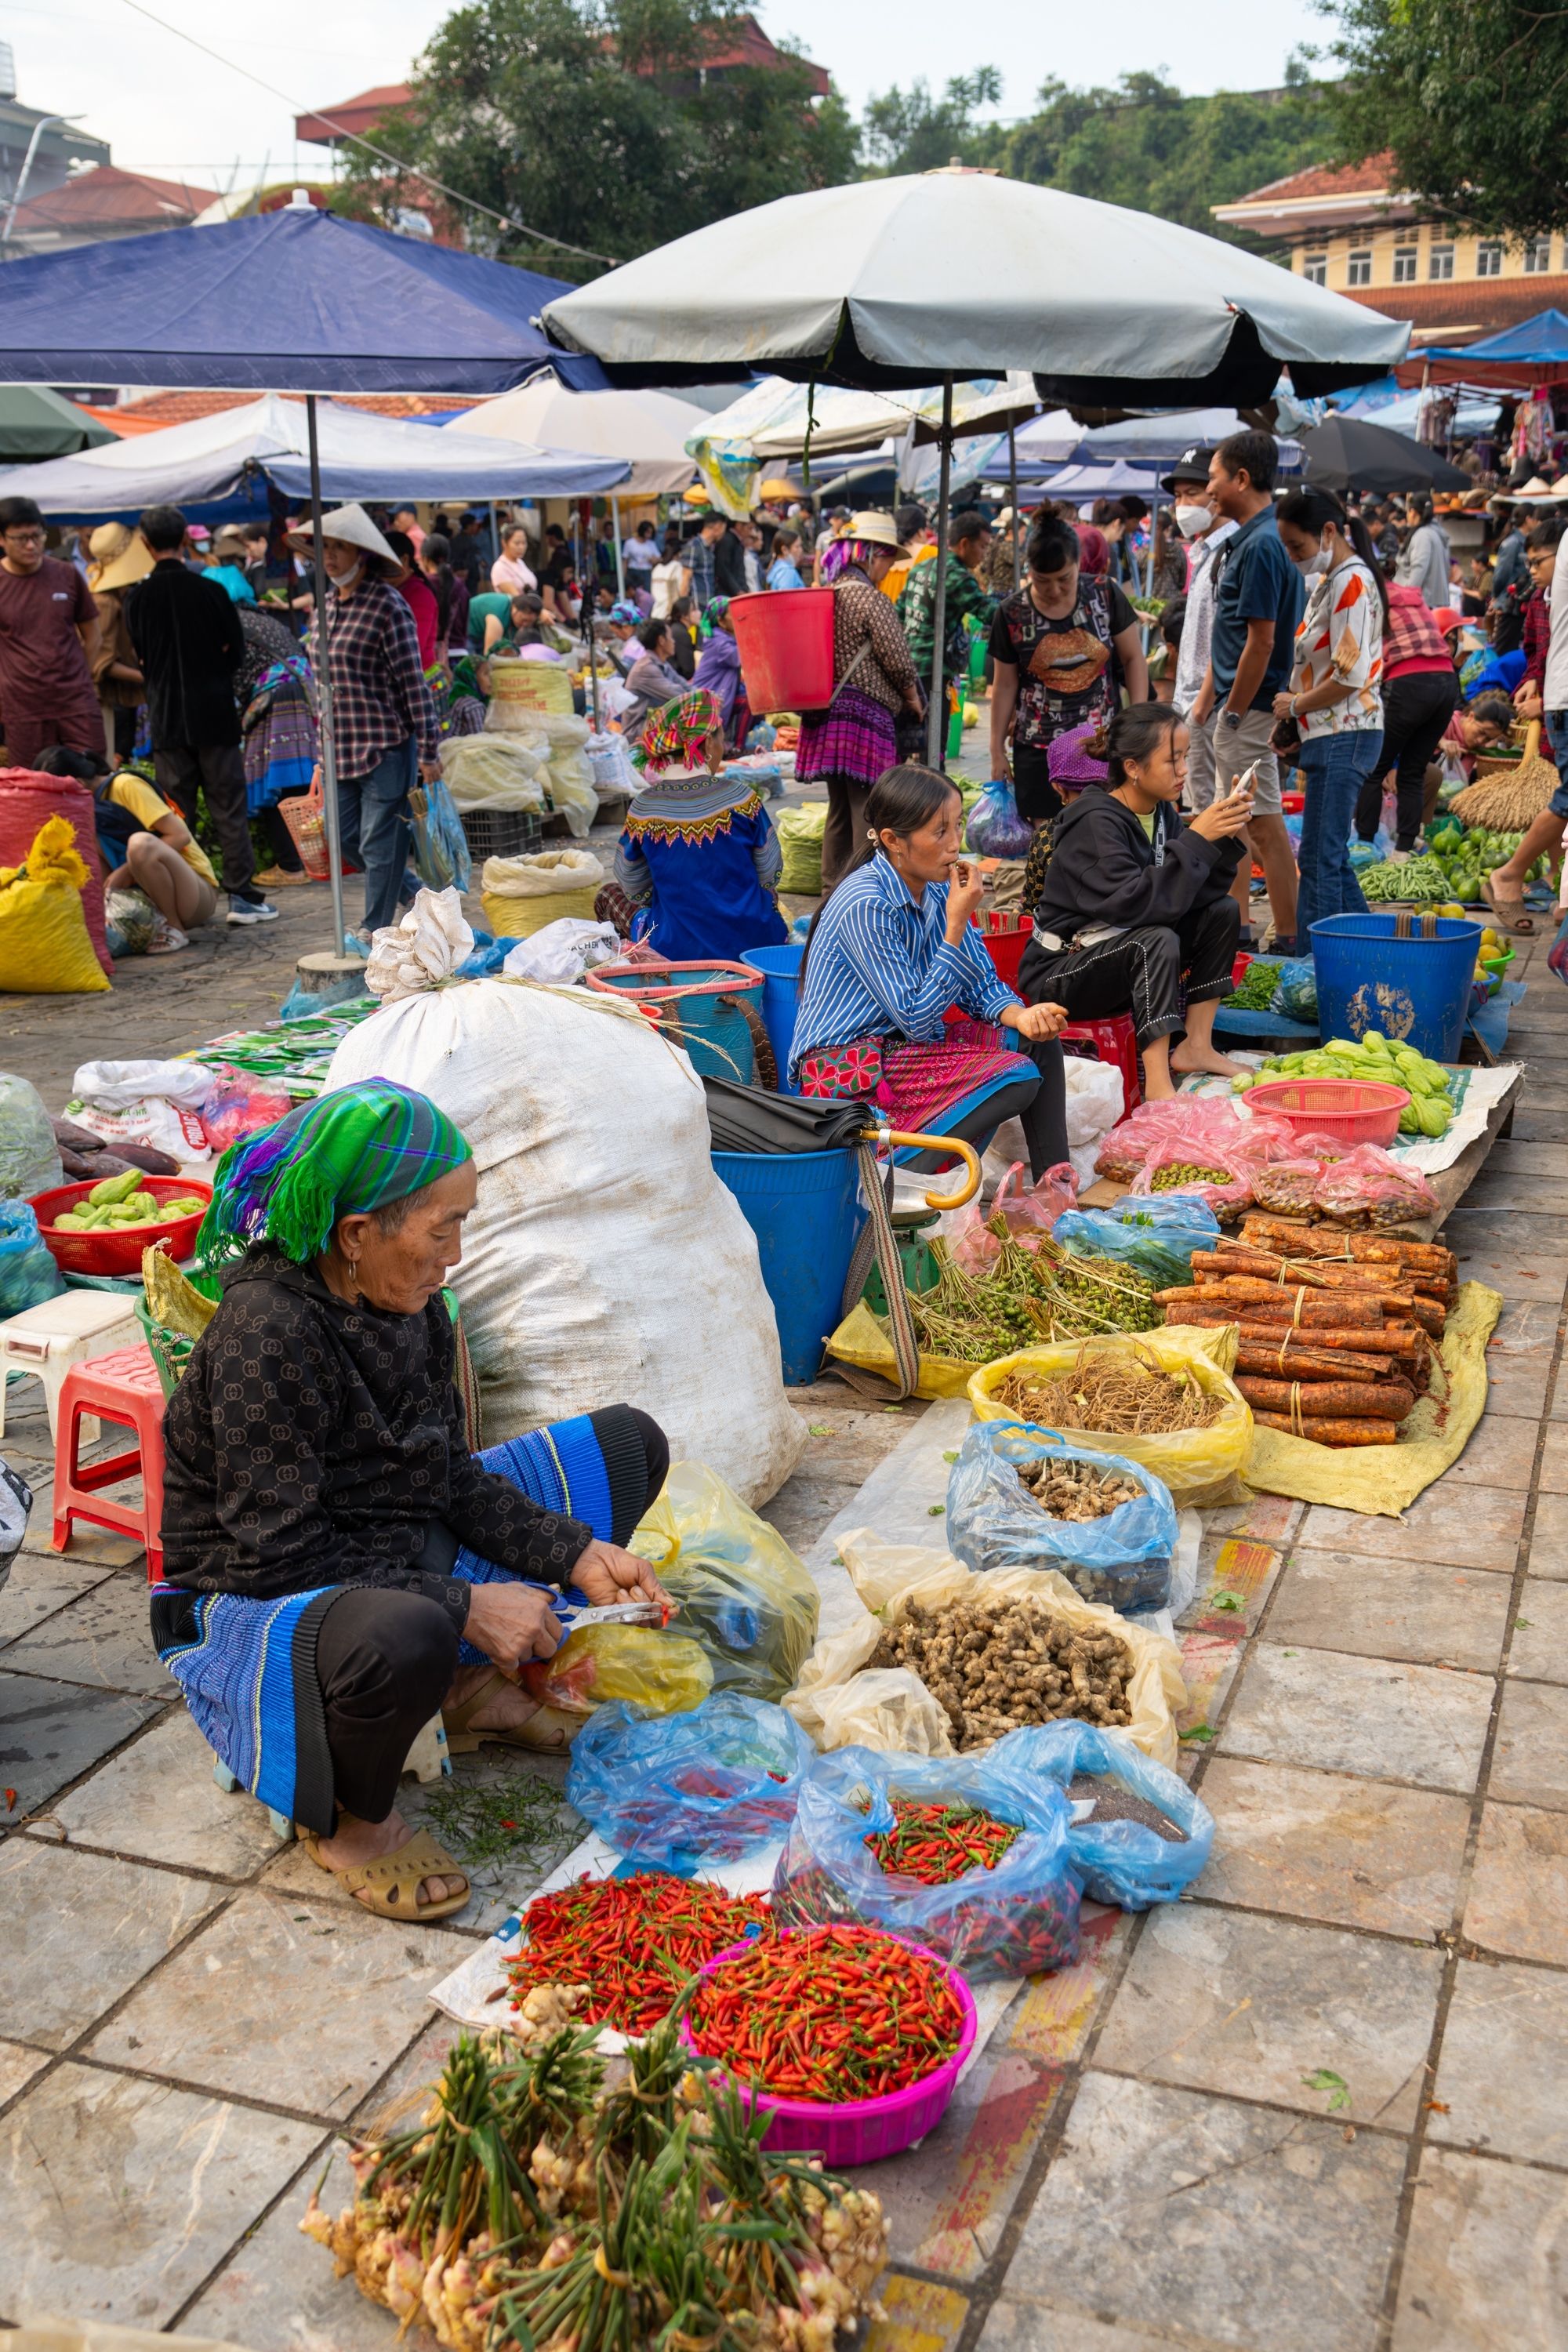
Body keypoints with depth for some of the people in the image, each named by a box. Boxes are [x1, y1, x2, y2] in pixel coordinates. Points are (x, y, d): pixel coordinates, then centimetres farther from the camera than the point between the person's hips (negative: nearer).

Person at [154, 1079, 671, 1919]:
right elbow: (280, 1557, -27)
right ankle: (347, 1818, -10)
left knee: (627, 1444, 9)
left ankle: (470, 1688, 12)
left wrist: (577, 1554, -8)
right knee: (404, 1637, -46)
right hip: (254, 1603, -9)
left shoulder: (409, 1304, -2)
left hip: (400, 1561, 9)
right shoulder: (267, 1332, -27)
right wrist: (467, 1607, -28)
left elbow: (448, 1479, 5)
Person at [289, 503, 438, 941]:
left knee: (378, 843, -3)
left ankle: (377, 933, 8)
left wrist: (427, 751, -14)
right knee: (345, 836, 9)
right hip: (342, 746, 8)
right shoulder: (328, 607, 13)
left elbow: (413, 682, -11)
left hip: (385, 744, -8)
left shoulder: (387, 605, -10)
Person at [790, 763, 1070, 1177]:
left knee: (1037, 1039, 2)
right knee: (1015, 1077, -19)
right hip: (844, 1068, -9)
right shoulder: (865, 906, -22)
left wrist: (1020, 1015, -15)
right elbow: (916, 1018, -21)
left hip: (900, 1046, 9)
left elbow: (982, 986, 8)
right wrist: (957, 923, -23)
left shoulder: (937, 890, 3)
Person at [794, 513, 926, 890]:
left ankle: (834, 887, 24)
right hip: (864, 714, -9)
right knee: (869, 816, -6)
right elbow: (898, 658, -12)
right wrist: (913, 699, 4)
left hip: (826, 713, 9)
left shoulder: (823, 593, 12)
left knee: (840, 810, 17)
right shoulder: (869, 597, -12)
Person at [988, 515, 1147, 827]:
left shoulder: (1105, 596, -2)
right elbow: (1005, 685, 5)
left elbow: (1133, 659, 5)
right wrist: (997, 749, 6)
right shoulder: (1012, 613, -2)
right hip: (1037, 746, 0)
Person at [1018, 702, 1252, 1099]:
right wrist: (1196, 839, -32)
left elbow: (1199, 896, -2)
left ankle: (1195, 1047, 0)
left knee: (1223, 911, 0)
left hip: (1127, 954, 9)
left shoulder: (1163, 813, 2)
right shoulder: (1096, 822, -23)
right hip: (1061, 973, -9)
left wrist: (1229, 839, -16)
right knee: (1158, 940, -33)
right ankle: (1158, 1083, -33)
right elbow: (1134, 904, -36)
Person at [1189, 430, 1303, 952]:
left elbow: (1262, 641, -21)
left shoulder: (1262, 545, -18)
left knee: (1265, 826, -5)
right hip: (1233, 702, 11)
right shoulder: (1244, 540, 13)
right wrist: (1205, 701, 18)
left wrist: (1233, 714, -17)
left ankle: (1288, 941, 0)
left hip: (1250, 707, -11)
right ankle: (1237, 928, 27)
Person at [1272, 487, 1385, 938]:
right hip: (1329, 735, 10)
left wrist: (1295, 704, -8)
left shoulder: (1352, 582, -13)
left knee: (1319, 859, -7)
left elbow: (1351, 676, -20)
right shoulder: (1328, 580, 16)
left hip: (1345, 736, -10)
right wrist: (1290, 719, 10)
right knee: (1331, 855, 14)